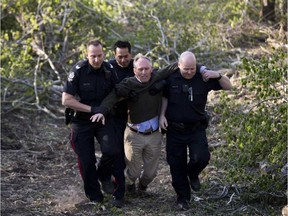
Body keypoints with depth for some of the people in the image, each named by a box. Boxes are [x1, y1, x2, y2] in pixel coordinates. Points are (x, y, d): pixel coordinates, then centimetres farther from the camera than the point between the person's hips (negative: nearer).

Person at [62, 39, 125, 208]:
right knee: (87, 162, 3)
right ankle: (95, 197, 24)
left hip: (103, 119, 2)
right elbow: (66, 100, -19)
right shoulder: (79, 70, -18)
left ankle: (103, 175, 10)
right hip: (82, 122, -2)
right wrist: (92, 109, -22)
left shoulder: (109, 70, -7)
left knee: (112, 151, -21)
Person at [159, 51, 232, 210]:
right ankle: (183, 196, 24)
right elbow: (165, 97, 10)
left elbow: (228, 87, 0)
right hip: (174, 129, 1)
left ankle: (192, 174, 17)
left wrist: (218, 75, -17)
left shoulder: (203, 78, -5)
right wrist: (162, 115, -1)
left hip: (196, 128, -1)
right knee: (176, 164, 5)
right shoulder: (171, 78, -5)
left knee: (201, 157, -19)